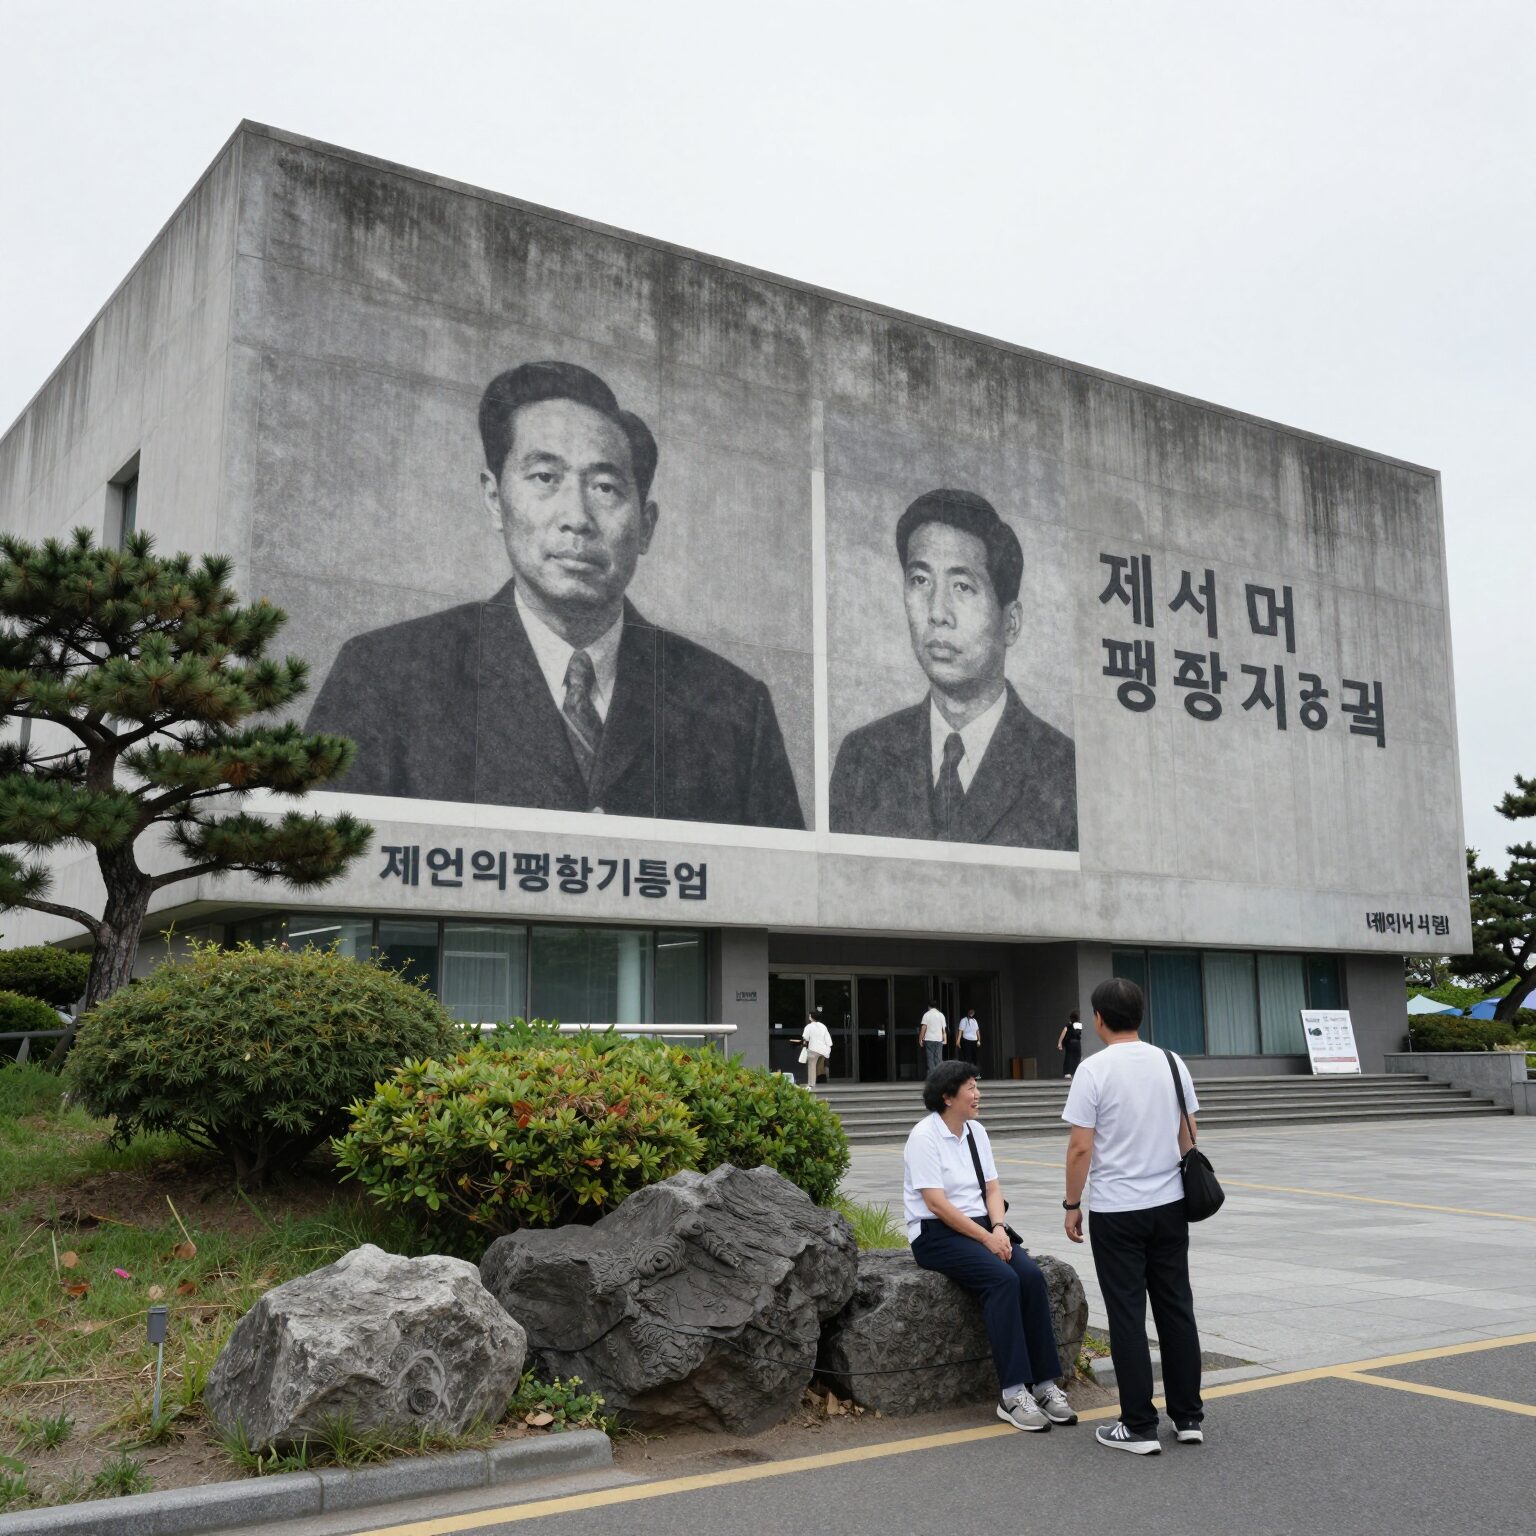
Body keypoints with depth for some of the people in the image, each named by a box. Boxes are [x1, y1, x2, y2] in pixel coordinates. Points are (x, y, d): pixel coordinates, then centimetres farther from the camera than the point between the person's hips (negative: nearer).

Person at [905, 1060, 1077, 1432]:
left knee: (1031, 1275, -20)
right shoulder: (925, 1136, -12)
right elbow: (937, 1203, -18)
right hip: (937, 1234, -7)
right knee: (1003, 1279, -30)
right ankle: (1013, 1393, -28)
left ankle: (1044, 1383, -19)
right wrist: (986, 1237, -19)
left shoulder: (976, 1131, 11)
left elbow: (992, 1188, 10)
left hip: (981, 1228, 7)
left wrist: (999, 1228, -10)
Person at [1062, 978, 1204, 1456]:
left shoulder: (1094, 1070, -15)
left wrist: (1072, 1205, -4)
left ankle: (1139, 1427, 5)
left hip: (1116, 1211, -6)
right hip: (1170, 1205, 6)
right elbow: (1187, 1136, 10)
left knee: (1127, 1317, 0)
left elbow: (1080, 1148, -15)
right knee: (1176, 1309, 13)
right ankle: (1188, 1417, 20)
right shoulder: (1172, 1063, 3)